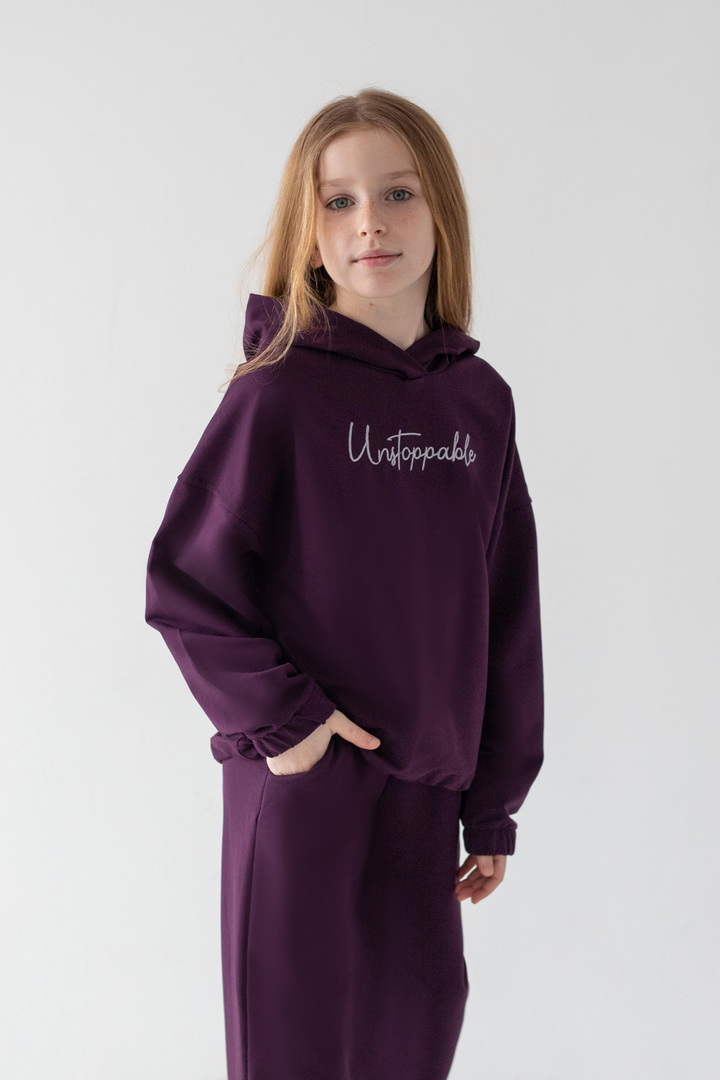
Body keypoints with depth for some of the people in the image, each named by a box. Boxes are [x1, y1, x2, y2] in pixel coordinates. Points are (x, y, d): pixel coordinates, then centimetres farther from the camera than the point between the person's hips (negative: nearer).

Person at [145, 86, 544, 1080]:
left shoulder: (481, 401, 3)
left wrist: (496, 803, 8)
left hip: (426, 783, 4)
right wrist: (276, 717, -15)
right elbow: (182, 580, -9)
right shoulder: (278, 395, -10)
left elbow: (506, 616, 7)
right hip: (304, 777, -4)